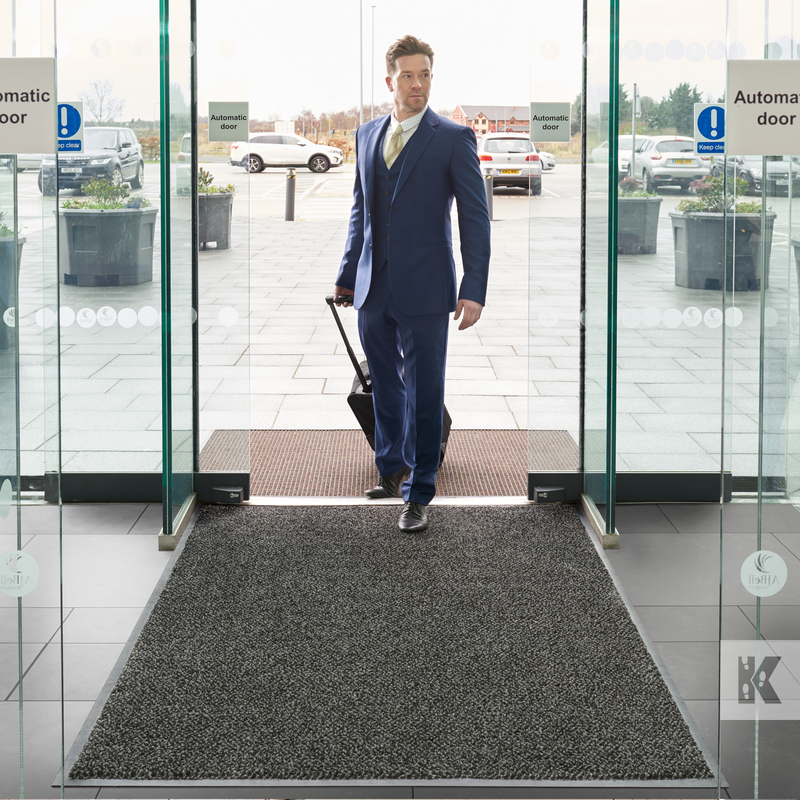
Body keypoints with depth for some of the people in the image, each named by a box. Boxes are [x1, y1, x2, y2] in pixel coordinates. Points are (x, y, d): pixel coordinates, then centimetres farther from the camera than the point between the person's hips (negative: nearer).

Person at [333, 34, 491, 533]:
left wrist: (474, 289, -15)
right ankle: (392, 469, 34)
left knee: (424, 394, 1)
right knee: (385, 388, 16)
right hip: (374, 290, 5)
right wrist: (347, 275, 19)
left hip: (424, 290, -5)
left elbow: (475, 217, -7)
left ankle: (419, 495, 10)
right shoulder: (368, 135, 10)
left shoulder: (454, 138, -5)